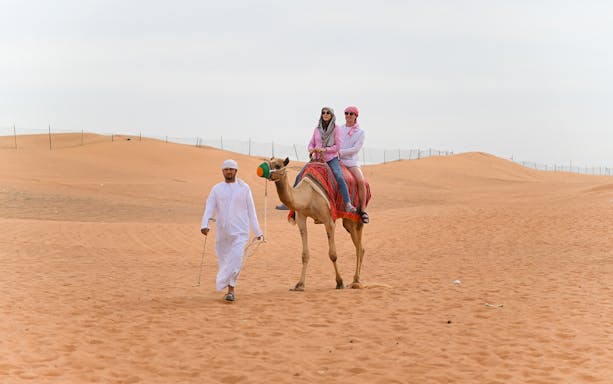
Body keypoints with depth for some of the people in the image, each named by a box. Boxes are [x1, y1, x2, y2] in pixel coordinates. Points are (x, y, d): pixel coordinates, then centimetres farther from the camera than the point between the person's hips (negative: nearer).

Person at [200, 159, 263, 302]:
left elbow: (251, 210, 7)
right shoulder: (216, 189, 7)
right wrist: (204, 225, -20)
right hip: (222, 232, 3)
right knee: (224, 260, 9)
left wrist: (258, 231, 7)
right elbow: (209, 208, -3)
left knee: (236, 258, -19)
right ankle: (230, 289, 24)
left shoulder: (244, 188, 4)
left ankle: (230, 290, -18)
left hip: (240, 232, -3)